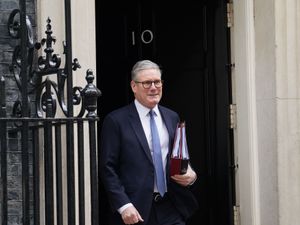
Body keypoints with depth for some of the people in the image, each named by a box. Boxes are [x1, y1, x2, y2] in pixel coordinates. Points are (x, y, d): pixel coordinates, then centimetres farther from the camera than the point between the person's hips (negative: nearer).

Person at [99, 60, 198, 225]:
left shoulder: (172, 117, 11)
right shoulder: (116, 121, -4)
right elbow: (107, 168, -7)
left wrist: (190, 175, -2)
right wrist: (124, 205, -15)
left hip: (171, 210, 4)